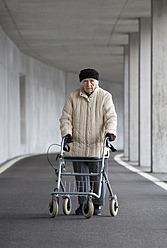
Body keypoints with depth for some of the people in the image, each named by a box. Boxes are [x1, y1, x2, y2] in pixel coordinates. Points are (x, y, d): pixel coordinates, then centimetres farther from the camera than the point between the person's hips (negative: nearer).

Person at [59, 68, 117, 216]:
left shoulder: (105, 97, 0)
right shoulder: (73, 97, 5)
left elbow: (111, 117, -8)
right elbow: (66, 118, 4)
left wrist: (110, 132, -26)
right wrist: (66, 133, -12)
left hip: (98, 145, -1)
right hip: (78, 144, 1)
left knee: (98, 176, 2)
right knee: (81, 175, 5)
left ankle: (97, 205, 14)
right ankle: (82, 204, 15)